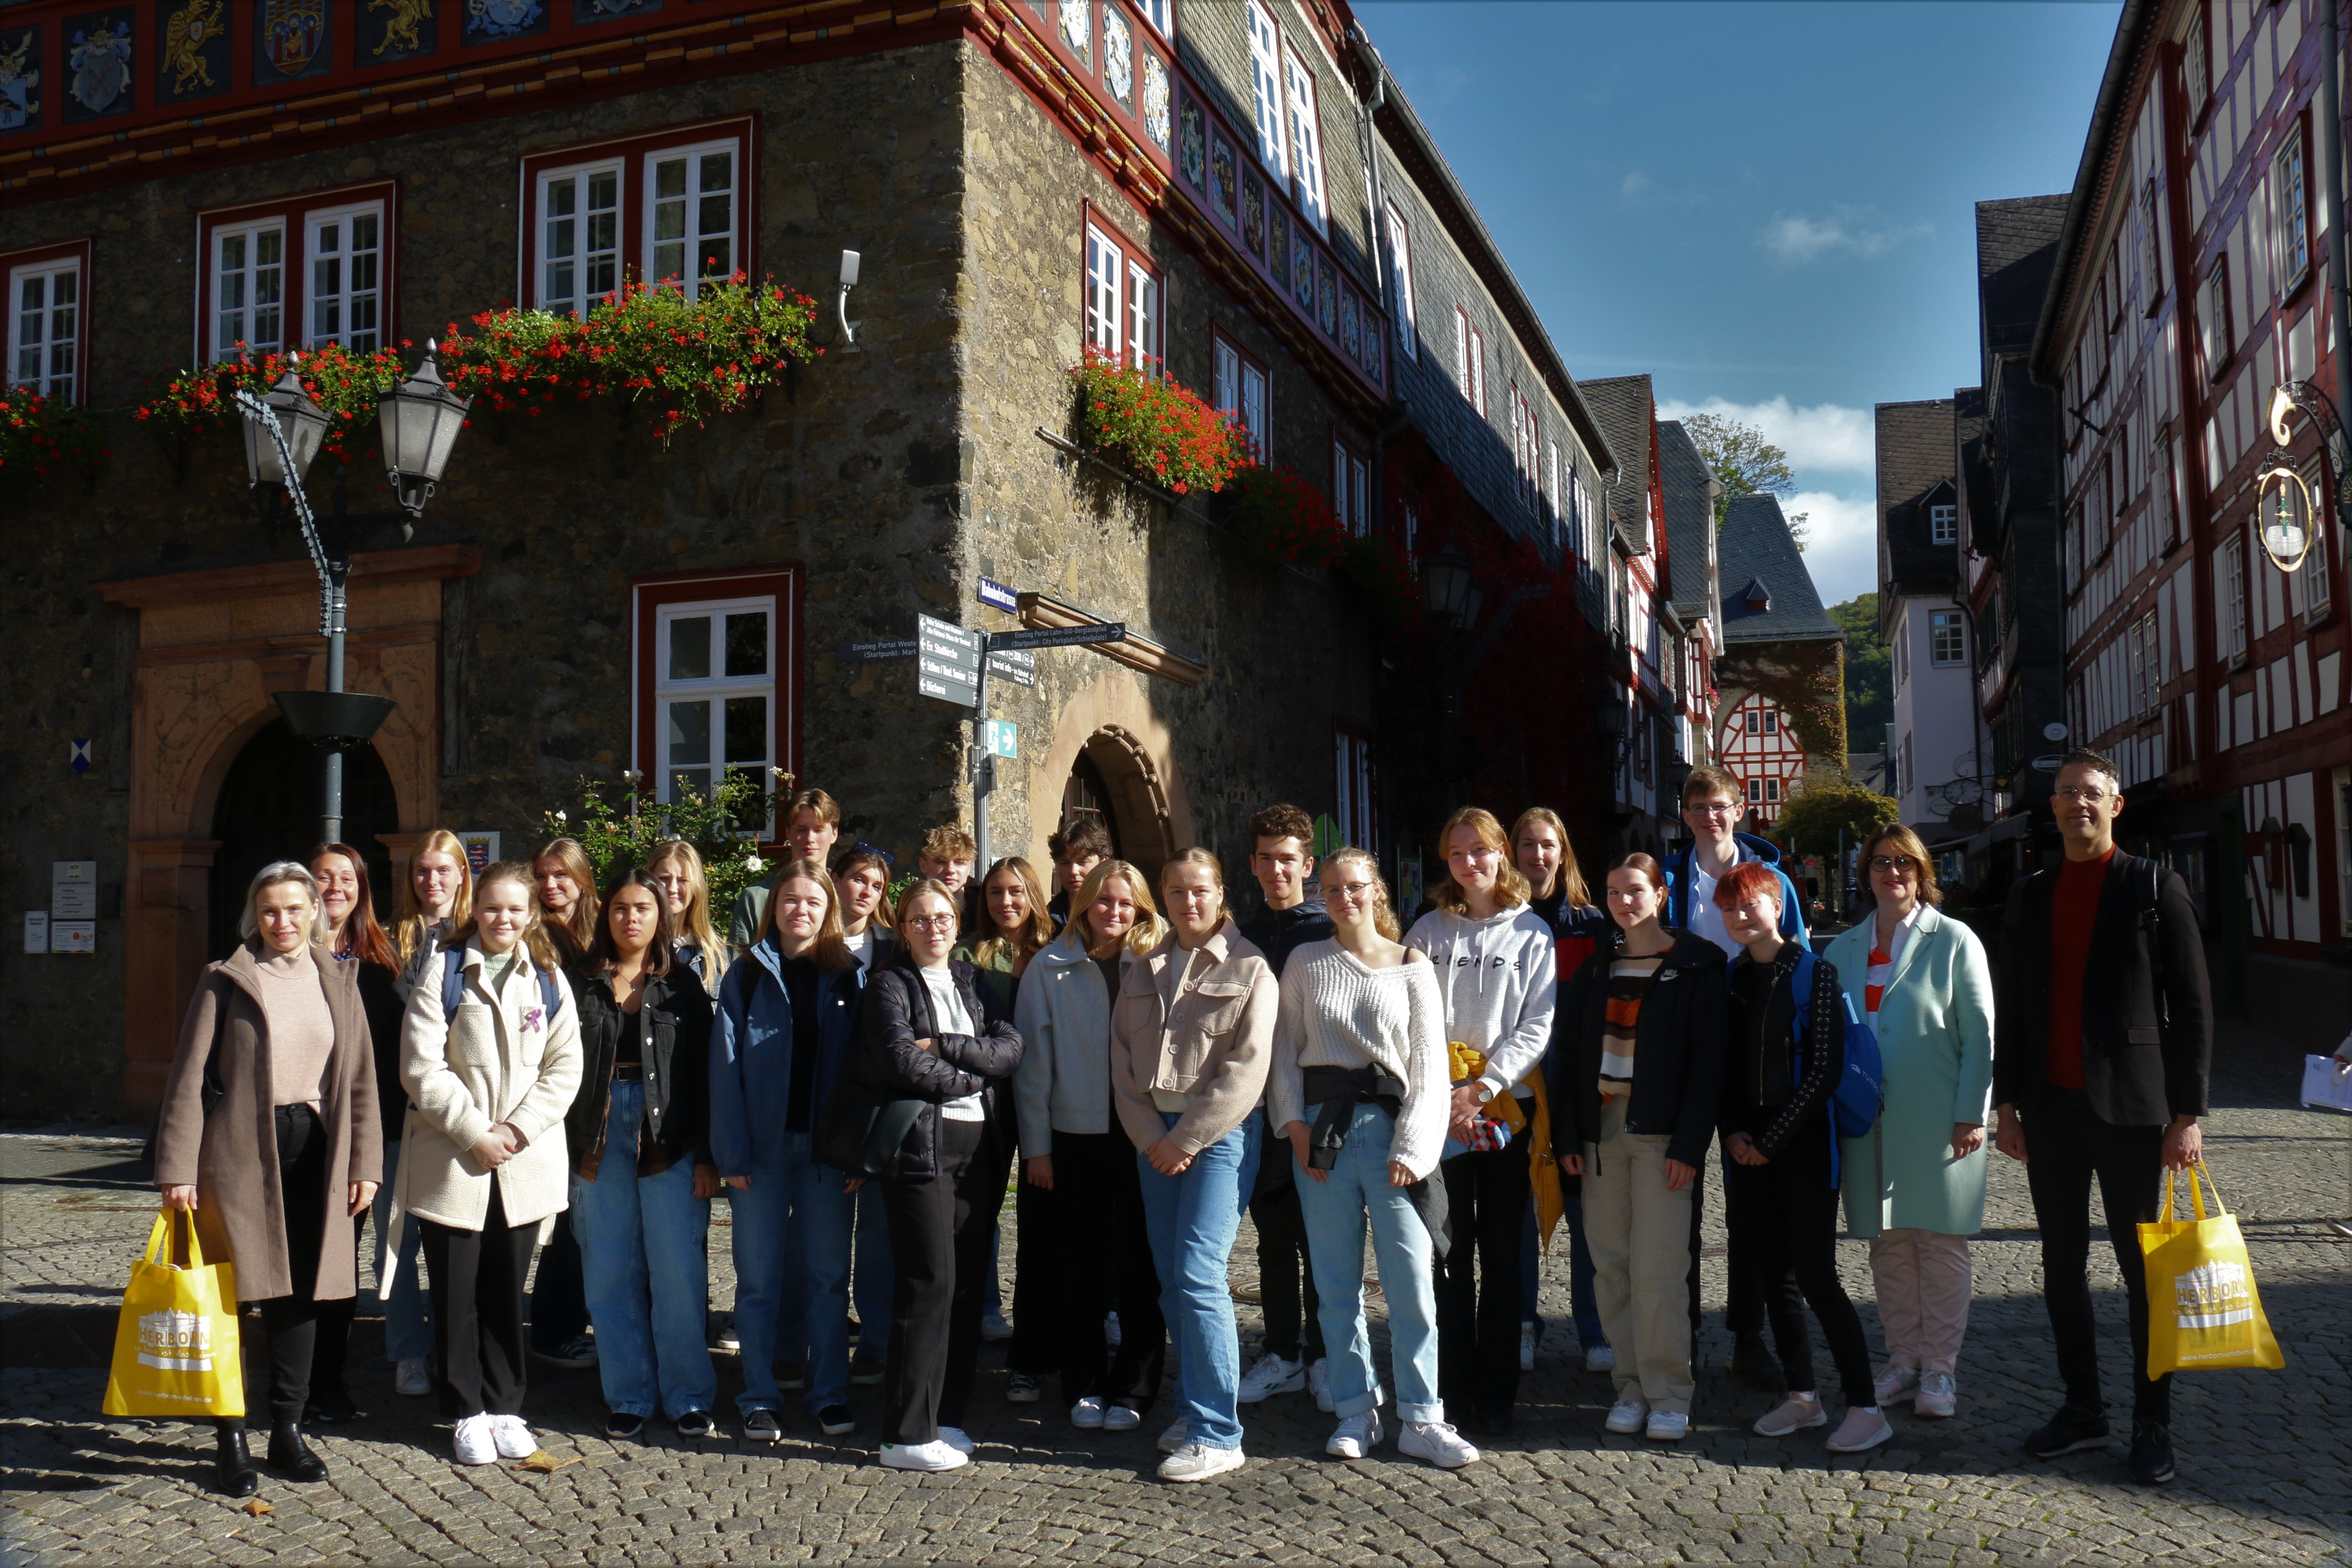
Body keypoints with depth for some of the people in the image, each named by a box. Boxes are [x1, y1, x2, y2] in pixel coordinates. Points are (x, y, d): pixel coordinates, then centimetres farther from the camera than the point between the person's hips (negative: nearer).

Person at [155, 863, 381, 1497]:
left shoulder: (338, 982, 11)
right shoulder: (226, 982, 0)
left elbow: (361, 1079, 11)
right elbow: (188, 1078, -3)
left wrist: (365, 1161, 5)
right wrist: (178, 1168, -9)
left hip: (314, 1150, 3)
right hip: (239, 1152, -3)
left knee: (300, 1294, 9)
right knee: (229, 1294, 0)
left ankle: (288, 1431, 20)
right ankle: (230, 1439, 13)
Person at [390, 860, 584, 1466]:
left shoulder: (550, 980, 6)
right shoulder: (444, 975, -2)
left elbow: (564, 1068, 2)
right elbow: (422, 1067, -9)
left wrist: (516, 1130, -9)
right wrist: (474, 1132, -12)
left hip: (524, 1161, 2)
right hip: (451, 1160, -2)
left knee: (507, 1291, 10)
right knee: (456, 1294, 4)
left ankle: (505, 1408, 20)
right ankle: (468, 1413, 16)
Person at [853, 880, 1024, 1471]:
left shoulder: (973, 983, 17)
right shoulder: (891, 986, 1)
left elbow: (1011, 1050, 1)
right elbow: (902, 1062, -15)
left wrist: (944, 1047, -11)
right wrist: (972, 1074, -5)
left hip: (979, 1145, 6)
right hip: (922, 1146, -5)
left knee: (968, 1284, 6)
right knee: (930, 1284, -8)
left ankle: (946, 1416, 17)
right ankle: (908, 1435, -2)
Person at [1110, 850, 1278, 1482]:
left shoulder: (1248, 968, -2)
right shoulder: (1142, 972, 15)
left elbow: (1246, 1067, -9)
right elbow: (1123, 1058, 10)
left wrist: (1185, 1139, -12)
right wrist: (1151, 1137, -3)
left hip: (1222, 1134, -5)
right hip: (1155, 1137, 6)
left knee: (1198, 1274, -12)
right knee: (1171, 1279, 7)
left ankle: (1217, 1434, -6)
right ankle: (1194, 1408, 19)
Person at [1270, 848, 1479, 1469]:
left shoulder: (1411, 967, 4)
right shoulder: (1304, 962, 9)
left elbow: (1429, 1062, 2)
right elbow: (1284, 1047, 10)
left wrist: (1411, 1144, -6)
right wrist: (1294, 1123, -3)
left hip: (1391, 1125, -2)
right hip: (1321, 1130, 2)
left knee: (1412, 1278, -6)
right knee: (1336, 1281, 6)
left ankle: (1421, 1417, 4)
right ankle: (1356, 1411, 17)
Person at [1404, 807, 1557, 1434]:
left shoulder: (1532, 934, 6)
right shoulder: (1428, 933, 10)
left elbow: (1536, 1028, -1)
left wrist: (1482, 1089, -12)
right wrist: (1443, 1099, -9)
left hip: (1508, 1106, -1)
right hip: (1439, 1109, 1)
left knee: (1501, 1253, 4)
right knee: (1448, 1252, 1)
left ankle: (1496, 1393, 11)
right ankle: (1450, 1387, 10)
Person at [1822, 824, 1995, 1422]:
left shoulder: (1954, 941, -1)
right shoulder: (1844, 950, 11)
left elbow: (1980, 1033, -4)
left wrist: (1972, 1114, -10)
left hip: (1936, 1122, -4)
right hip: (1870, 1123, 4)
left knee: (1940, 1244, 1)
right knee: (1887, 1244, 9)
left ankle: (1939, 1368, 10)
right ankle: (1903, 1360, 20)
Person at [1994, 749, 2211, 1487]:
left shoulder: (2156, 889, -1)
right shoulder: (2029, 897, 11)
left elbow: (2193, 1008, -3)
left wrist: (2188, 1114, -8)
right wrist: (2007, 1104, 10)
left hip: (2129, 1108, -4)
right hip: (2051, 1108, 4)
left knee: (2143, 1268, 4)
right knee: (2062, 1265, 10)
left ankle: (2153, 1425, 15)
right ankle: (2083, 1408, 22)